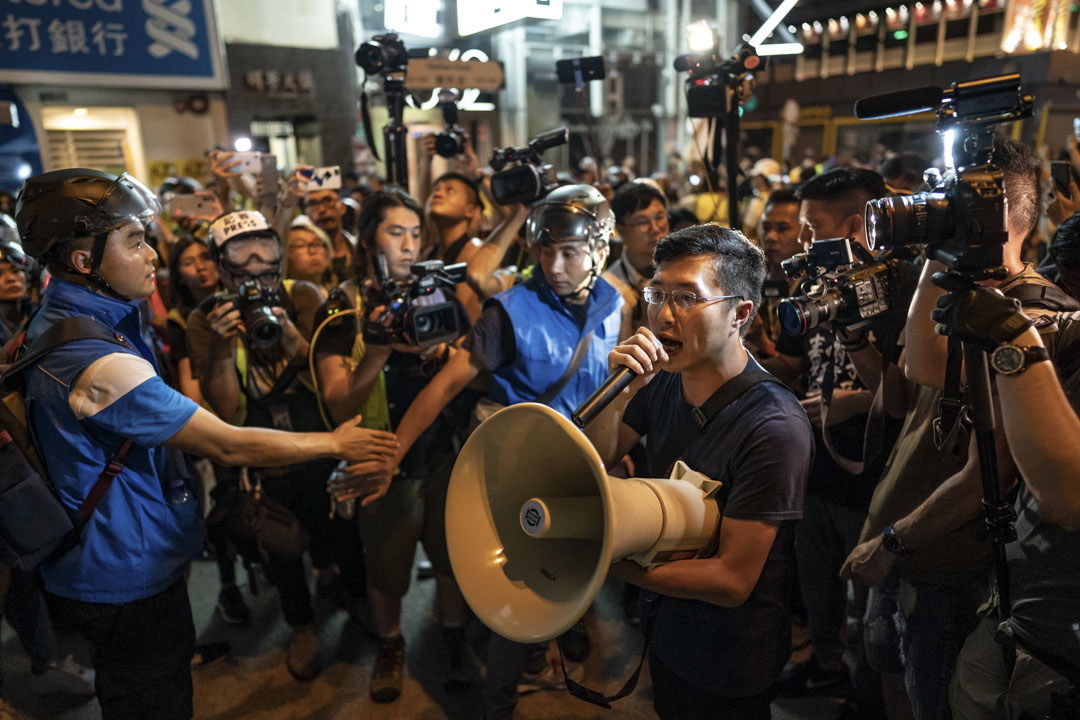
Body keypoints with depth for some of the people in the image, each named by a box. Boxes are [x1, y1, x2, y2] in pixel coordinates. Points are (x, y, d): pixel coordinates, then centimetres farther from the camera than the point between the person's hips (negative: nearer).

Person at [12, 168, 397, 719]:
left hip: (94, 566, 10)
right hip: (125, 580, -10)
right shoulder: (99, 362, -30)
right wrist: (335, 444, -15)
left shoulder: (52, 323, 4)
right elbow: (228, 446, -26)